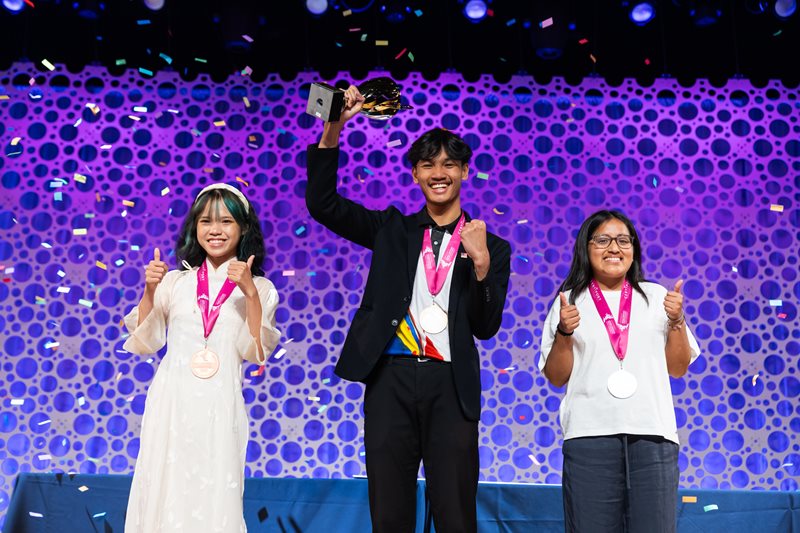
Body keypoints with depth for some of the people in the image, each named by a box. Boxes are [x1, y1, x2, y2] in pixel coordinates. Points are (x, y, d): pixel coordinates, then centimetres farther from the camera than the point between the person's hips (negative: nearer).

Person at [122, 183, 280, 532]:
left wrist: (251, 293, -14)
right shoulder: (175, 281, 5)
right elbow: (143, 343, 6)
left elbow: (257, 353, -5)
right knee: (164, 490, 4)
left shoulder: (258, 288, 4)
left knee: (214, 495, 1)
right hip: (171, 402, 1)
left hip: (219, 407, -1)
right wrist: (150, 291, -6)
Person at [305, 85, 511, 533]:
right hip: (391, 379, 1)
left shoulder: (490, 248, 9)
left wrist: (481, 263, -14)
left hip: (451, 385, -1)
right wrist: (333, 128, -8)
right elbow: (321, 203, 3)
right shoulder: (393, 229, 12)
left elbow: (485, 327, 2)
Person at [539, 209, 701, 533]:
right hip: (590, 434, -1)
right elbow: (556, 377, 7)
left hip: (653, 434, 1)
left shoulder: (656, 297, 14)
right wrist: (563, 333, -7)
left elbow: (678, 369, 12)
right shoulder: (570, 302, 9)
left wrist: (677, 321, -1)